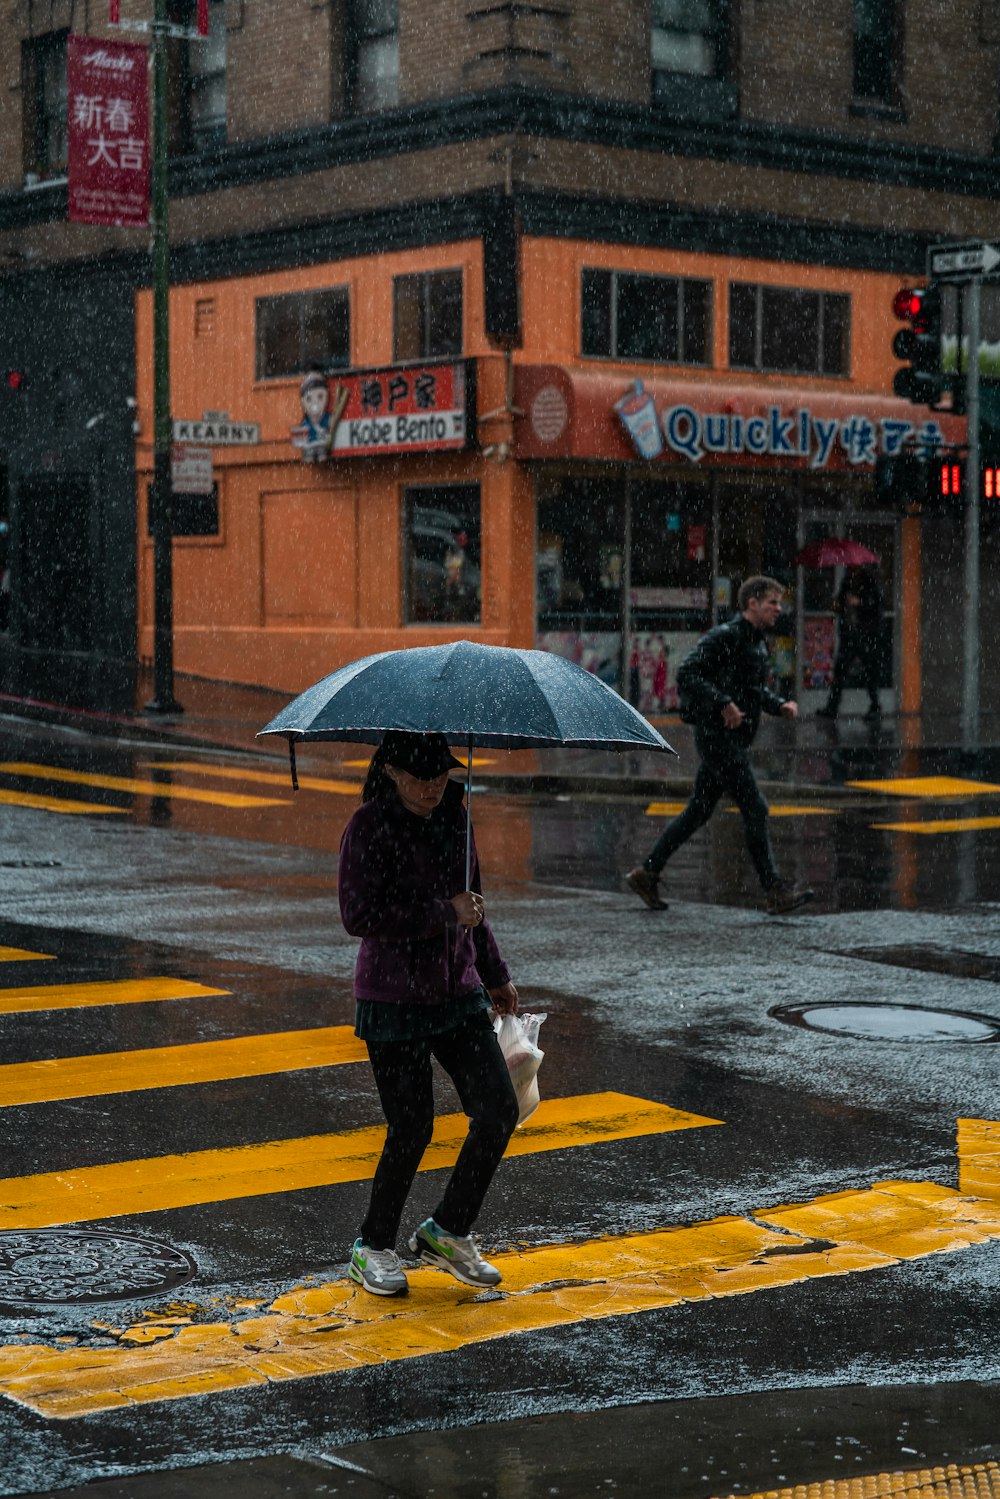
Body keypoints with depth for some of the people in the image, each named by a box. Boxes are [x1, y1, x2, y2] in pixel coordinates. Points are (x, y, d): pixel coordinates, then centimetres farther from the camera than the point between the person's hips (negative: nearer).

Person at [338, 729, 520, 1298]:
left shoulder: (453, 814, 7)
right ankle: (373, 1247, 19)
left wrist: (495, 973, 24)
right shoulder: (370, 827, -12)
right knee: (412, 1127, -2)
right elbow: (359, 915, -21)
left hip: (458, 992, 6)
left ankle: (448, 1230, 16)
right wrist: (445, 912, -20)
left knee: (499, 1110, -2)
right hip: (393, 1000, -6)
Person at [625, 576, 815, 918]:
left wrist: (781, 705, 8)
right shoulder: (725, 637, -14)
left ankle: (646, 873, 21)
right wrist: (724, 704, -25)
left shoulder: (758, 642, 16)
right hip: (718, 738, -10)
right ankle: (776, 892, -9)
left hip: (736, 740, 10)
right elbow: (686, 673, -20)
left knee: (698, 812, 13)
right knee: (754, 809, -11)